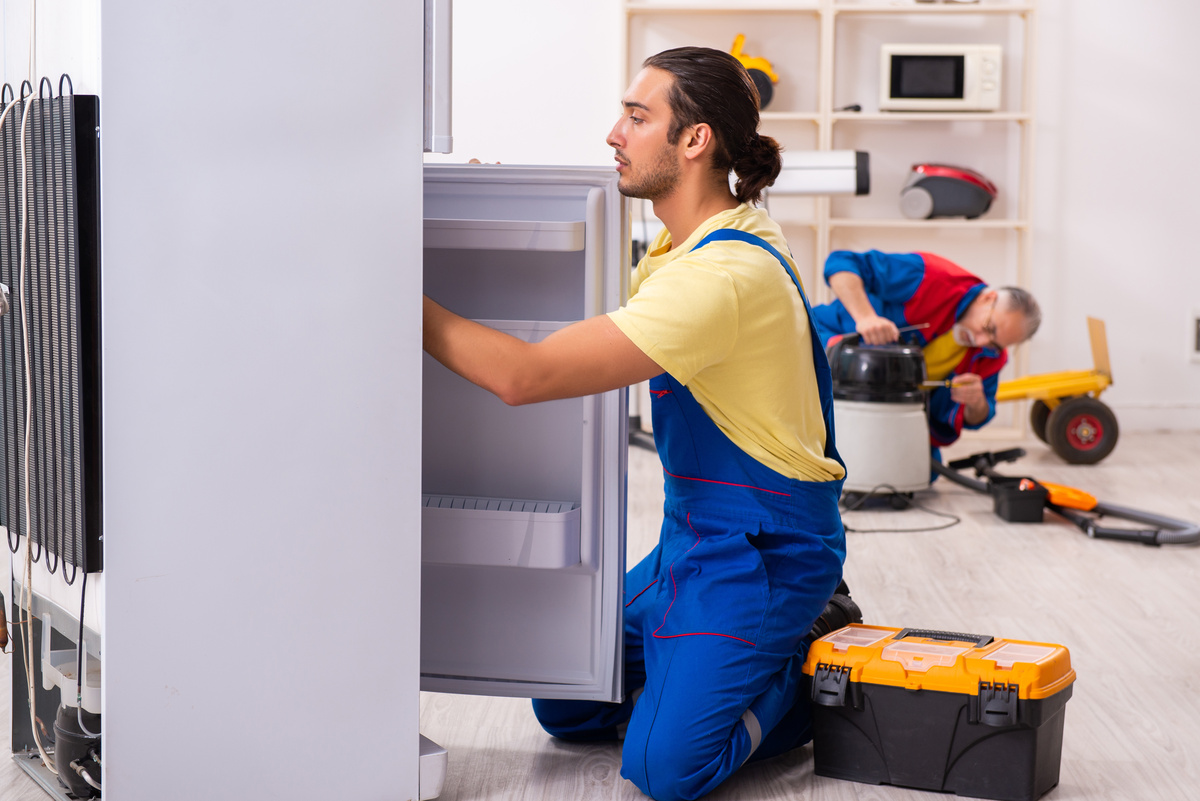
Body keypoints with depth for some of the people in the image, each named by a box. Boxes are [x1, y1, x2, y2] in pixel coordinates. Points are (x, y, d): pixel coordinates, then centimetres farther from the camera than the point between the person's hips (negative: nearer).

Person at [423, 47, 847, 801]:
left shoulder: (723, 274, -27)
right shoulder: (696, 242, 6)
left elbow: (523, 374, -29)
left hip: (762, 550, -10)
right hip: (695, 535, 10)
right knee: (565, 707, 11)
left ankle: (812, 671, 5)